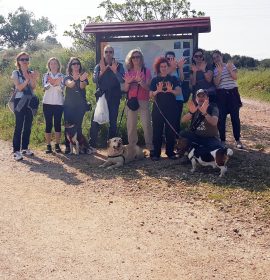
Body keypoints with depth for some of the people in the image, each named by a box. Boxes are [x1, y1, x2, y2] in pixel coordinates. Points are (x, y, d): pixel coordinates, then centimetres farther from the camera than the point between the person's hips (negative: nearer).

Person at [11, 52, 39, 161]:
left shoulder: (31, 73, 11)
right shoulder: (15, 73, -1)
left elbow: (33, 87, -2)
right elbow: (19, 87, -12)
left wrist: (33, 78, -18)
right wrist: (27, 79, -22)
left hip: (30, 101, 5)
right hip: (20, 101, -5)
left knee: (28, 126, 7)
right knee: (19, 126, -9)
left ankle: (25, 148, 17)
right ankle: (16, 151, -8)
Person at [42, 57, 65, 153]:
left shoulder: (61, 76, 8)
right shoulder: (46, 76, 9)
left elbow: (61, 89, -7)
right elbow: (45, 87, -9)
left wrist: (57, 84, -29)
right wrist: (52, 83, -30)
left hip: (59, 103, 0)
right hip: (47, 103, 0)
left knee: (57, 124, 0)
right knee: (48, 124, -1)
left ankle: (57, 145, 7)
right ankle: (48, 145, 3)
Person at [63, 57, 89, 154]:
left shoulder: (83, 76, 8)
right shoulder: (67, 77, 8)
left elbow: (82, 86, -14)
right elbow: (69, 84, -17)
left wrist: (82, 80, -38)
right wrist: (74, 79, -40)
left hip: (80, 105, 0)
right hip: (69, 105, 0)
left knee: (78, 126, -6)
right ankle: (68, 146, 1)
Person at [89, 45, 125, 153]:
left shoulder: (119, 66, 5)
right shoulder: (98, 66, 8)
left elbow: (122, 80, -8)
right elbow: (94, 80, -6)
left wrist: (114, 71, -23)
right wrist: (102, 71, -20)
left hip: (114, 97, 0)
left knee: (113, 122, 6)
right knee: (95, 121, -8)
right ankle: (92, 145, -4)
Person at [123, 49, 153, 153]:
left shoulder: (146, 71, 4)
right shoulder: (128, 72, 13)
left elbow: (148, 87, -3)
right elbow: (125, 89, 10)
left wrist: (140, 81, -18)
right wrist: (128, 82, -10)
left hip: (144, 101, -3)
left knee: (147, 124, -8)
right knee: (131, 125, 1)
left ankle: (150, 147, -4)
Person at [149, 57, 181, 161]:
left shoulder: (173, 79, 9)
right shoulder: (154, 80, 8)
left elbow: (179, 92, -4)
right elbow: (151, 95, 0)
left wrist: (171, 90, -24)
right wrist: (157, 91, -20)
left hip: (171, 109, 0)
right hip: (158, 108, 0)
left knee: (171, 131, 1)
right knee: (157, 131, -2)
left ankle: (170, 152, 11)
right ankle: (156, 153, 3)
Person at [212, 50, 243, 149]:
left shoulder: (230, 65, 6)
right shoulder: (214, 70, 7)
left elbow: (235, 77, -5)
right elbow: (216, 83, -6)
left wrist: (229, 69, -18)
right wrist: (219, 72, -17)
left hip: (232, 92, -1)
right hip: (221, 94, 1)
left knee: (235, 116, -2)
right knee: (221, 118, 0)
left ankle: (237, 140, 6)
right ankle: (223, 140, 10)